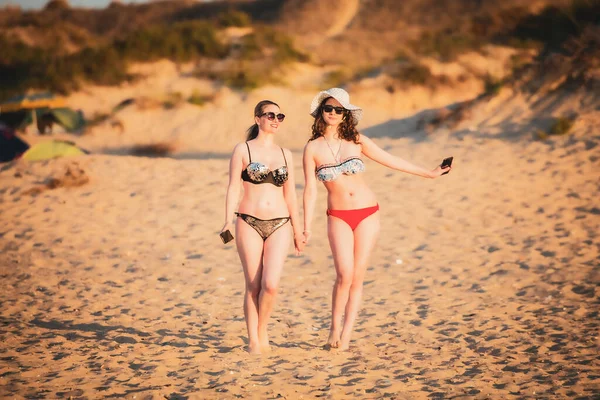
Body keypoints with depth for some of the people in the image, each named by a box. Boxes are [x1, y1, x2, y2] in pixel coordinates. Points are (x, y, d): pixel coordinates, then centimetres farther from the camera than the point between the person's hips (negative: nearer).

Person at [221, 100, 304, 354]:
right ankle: (253, 341, 11)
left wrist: (298, 230, 19)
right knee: (253, 286, 0)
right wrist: (228, 221, -13)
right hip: (249, 224, -2)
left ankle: (262, 331, 10)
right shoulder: (243, 150, 2)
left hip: (279, 225, 2)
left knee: (270, 284, -12)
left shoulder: (285, 154, 13)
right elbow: (234, 188, -1)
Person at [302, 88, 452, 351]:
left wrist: (428, 173, 14)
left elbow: (391, 161, 11)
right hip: (339, 217, -2)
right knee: (345, 275, -15)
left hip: (368, 213, 2)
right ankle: (335, 328, 3)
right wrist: (307, 227, -3)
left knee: (357, 276, 0)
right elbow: (310, 189, 0)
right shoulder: (313, 148, 0)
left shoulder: (356, 141, 4)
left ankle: (346, 335, 7)